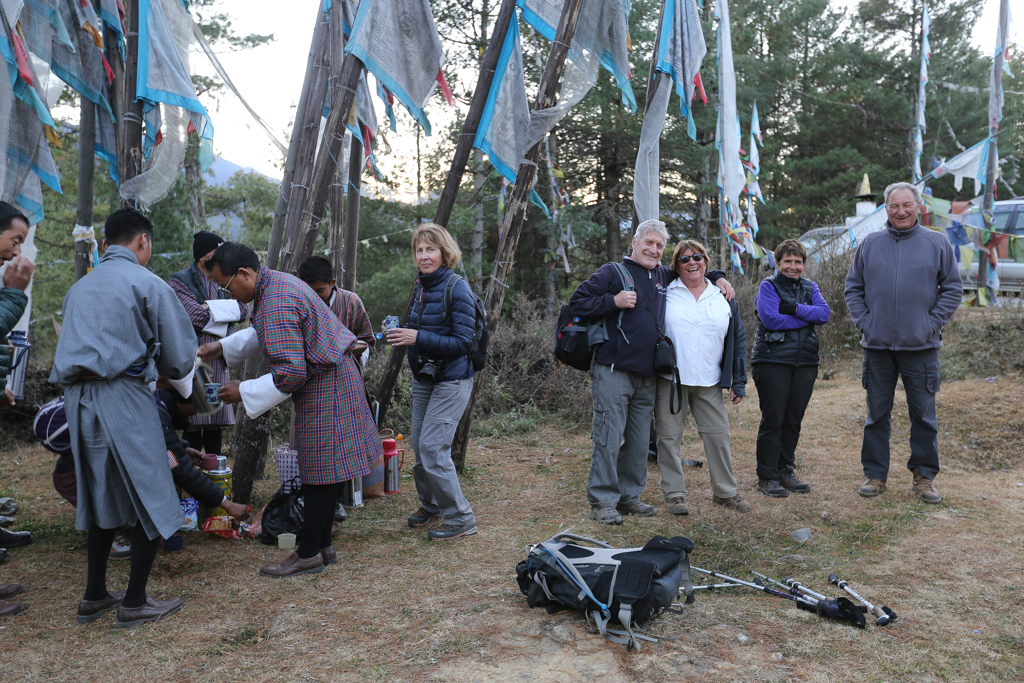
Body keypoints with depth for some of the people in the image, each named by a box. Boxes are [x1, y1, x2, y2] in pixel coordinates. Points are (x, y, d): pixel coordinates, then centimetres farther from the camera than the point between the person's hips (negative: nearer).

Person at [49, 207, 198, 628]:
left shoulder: (79, 288, 17)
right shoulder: (148, 284, -4)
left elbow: (71, 348, 21)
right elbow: (180, 358, -4)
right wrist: (177, 377, 19)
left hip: (78, 399, 7)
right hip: (123, 395, -7)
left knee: (101, 496, 18)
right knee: (153, 500, 4)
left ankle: (94, 596, 25)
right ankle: (134, 603, 9)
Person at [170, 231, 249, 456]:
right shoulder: (181, 281, -1)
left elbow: (243, 311, 2)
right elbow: (196, 315, -15)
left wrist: (211, 309, -10)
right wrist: (225, 311, -2)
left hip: (220, 362, 5)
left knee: (216, 424, 9)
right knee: (194, 425, -5)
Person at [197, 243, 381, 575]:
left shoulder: (275, 305, -25)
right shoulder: (277, 281, 8)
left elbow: (291, 373, -26)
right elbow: (265, 333, 28)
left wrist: (243, 392, -15)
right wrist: (222, 346, 22)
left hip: (323, 386, -11)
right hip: (334, 376, 11)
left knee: (319, 474, -1)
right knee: (324, 470, 15)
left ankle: (309, 554, 9)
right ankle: (323, 545, 24)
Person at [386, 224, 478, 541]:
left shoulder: (457, 288, -16)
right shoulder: (420, 285, 8)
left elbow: (463, 342, -20)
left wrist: (418, 338, -26)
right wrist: (398, 330, 0)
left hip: (452, 379, -7)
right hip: (423, 377, 7)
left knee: (432, 446, -11)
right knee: (419, 446, 11)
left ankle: (460, 518, 4)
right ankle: (430, 504, 33)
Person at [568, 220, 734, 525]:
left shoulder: (664, 276, 16)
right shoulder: (613, 272, -1)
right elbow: (578, 303, -4)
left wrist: (718, 277, 17)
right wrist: (613, 301, -14)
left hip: (648, 375, 6)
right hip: (613, 371, -6)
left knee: (639, 440, 11)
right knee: (609, 437, -6)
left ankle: (629, 496, 23)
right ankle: (602, 502, 3)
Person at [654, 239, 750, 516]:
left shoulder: (723, 298, 9)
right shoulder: (665, 293, 1)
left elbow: (738, 340, 13)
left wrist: (739, 382, 8)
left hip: (710, 382, 2)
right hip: (671, 379, -2)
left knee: (718, 435, 6)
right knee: (670, 436, 3)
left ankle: (725, 491, 22)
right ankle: (674, 493, 15)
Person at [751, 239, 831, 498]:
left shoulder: (809, 287, 14)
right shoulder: (768, 286, -1)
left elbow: (824, 313, -2)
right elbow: (771, 319, -16)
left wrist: (794, 308, -15)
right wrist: (807, 318, -9)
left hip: (805, 361, 5)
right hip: (772, 361, -5)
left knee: (794, 419, 9)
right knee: (773, 419, -3)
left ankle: (786, 471, 21)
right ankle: (767, 477, 5)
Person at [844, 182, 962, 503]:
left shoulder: (937, 244, 3)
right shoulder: (870, 244, 6)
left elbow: (953, 290, 4)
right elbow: (853, 288, 10)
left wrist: (931, 324, -6)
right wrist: (865, 322, -2)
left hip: (921, 347, -1)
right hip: (878, 345, 1)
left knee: (924, 416, 6)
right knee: (877, 414, 9)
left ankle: (924, 476, 19)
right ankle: (875, 474, 19)